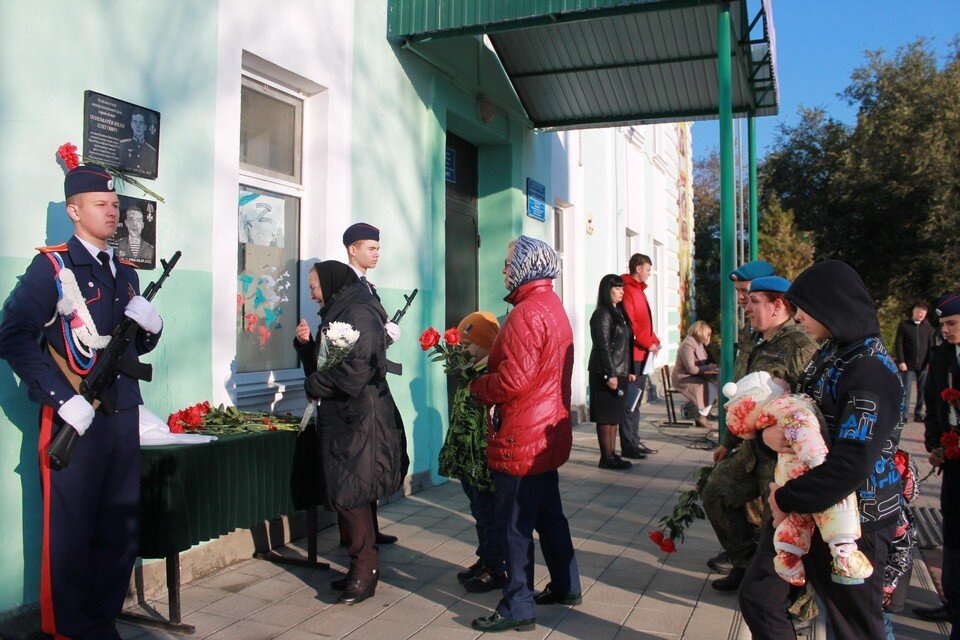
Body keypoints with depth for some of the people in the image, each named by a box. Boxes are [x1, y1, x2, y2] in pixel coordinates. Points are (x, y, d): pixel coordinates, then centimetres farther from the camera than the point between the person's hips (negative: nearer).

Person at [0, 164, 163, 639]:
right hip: (75, 419, -6)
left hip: (123, 417, 6)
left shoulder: (124, 273, 16)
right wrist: (64, 400, -20)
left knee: (122, 529, 12)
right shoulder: (51, 266, -4)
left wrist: (151, 324, -2)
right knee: (70, 530, 3)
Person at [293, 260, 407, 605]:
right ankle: (362, 567, 20)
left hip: (359, 418, -9)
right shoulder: (336, 314, 18)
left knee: (349, 495, -7)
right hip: (340, 417, 9)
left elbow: (355, 369, -23)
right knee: (343, 494, 11)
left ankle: (364, 572, 4)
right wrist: (307, 344, 5)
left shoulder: (359, 313, -12)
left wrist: (313, 387, -10)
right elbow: (324, 367, 22)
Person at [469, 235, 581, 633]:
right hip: (548, 432, 10)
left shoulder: (527, 312, -19)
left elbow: (512, 379, -25)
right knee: (548, 513, 21)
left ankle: (518, 608, 10)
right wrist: (489, 360, 12)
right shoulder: (553, 306, 14)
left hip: (521, 438, -10)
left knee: (515, 524, 0)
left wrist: (477, 387, -8)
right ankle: (566, 587, 33)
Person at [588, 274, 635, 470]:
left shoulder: (618, 312, 16)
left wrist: (629, 371, 17)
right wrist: (610, 374, -20)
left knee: (615, 416, 12)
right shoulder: (602, 314, -12)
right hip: (606, 373, -9)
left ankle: (612, 455, 18)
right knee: (606, 416, -3)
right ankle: (606, 458, 2)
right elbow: (603, 347, -17)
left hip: (619, 372, 9)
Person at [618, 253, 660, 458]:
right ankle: (628, 446, -2)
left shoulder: (638, 290, 20)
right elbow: (629, 324, -19)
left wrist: (654, 340, 8)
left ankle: (634, 442, 21)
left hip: (642, 354, 10)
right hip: (632, 355, -10)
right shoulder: (627, 289, -12)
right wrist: (648, 343, -16)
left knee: (636, 401, 14)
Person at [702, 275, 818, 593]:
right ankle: (746, 565, 26)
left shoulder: (800, 347, -19)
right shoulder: (752, 345, 12)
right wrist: (728, 443, 25)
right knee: (716, 494, 10)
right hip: (753, 448, 9)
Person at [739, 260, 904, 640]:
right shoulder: (828, 353, 6)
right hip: (804, 508, 9)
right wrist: (770, 430, -11)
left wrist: (786, 499, -19)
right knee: (757, 596, 15)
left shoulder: (872, 370, -22)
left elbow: (851, 465, -29)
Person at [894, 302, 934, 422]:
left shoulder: (928, 327, 9)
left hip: (923, 365, 3)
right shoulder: (904, 325, 2)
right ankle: (903, 415, 1)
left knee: (922, 391, 4)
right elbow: (898, 344, -2)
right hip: (908, 365, -3)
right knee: (906, 391, -2)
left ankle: (918, 414, 14)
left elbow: (931, 345, 10)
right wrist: (901, 361, -9)